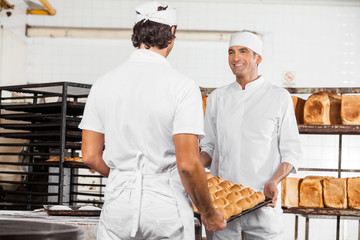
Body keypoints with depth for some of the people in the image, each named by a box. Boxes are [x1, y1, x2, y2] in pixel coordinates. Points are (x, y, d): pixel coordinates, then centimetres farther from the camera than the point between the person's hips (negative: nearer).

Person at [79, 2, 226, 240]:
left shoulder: (104, 84, 2)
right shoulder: (182, 86, -11)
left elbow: (90, 155, 5)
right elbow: (188, 164, -16)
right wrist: (208, 213, -2)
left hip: (118, 205, 4)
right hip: (167, 211, -3)